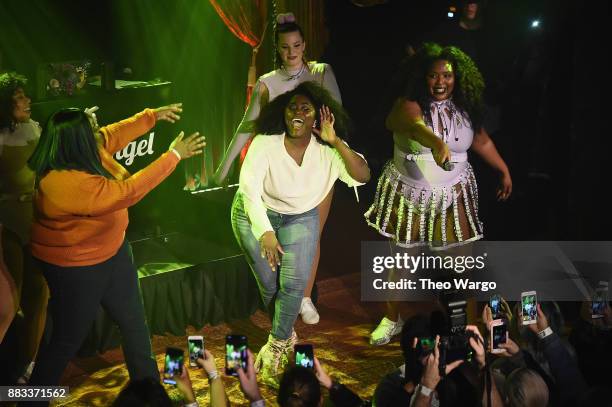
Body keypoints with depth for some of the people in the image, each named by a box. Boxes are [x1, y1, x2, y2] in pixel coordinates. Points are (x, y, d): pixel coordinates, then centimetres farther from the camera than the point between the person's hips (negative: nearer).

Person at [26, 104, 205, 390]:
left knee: (134, 321, 20)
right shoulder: (68, 183, -37)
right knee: (68, 338, 7)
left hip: (111, 250, 10)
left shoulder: (81, 151, -10)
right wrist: (173, 156, -31)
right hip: (75, 267, -9)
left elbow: (114, 135, 12)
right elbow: (127, 192, -35)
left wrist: (152, 116, 13)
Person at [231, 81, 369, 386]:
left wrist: (335, 141, -37)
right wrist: (265, 232, -41)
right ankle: (286, 335, 32)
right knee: (270, 285, 3)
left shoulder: (327, 151, -18)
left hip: (300, 219, 1)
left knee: (294, 283, -13)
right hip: (255, 216, -1)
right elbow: (249, 187, -30)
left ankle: (275, 348, 7)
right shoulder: (264, 144, -24)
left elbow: (362, 177, -28)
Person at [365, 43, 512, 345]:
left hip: (452, 196, 3)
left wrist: (504, 171, 21)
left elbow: (482, 142, 15)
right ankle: (392, 319, 28)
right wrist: (437, 144, -60)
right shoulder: (409, 105, -17)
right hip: (409, 195, -2)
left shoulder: (465, 109, 0)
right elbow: (415, 125, -40)